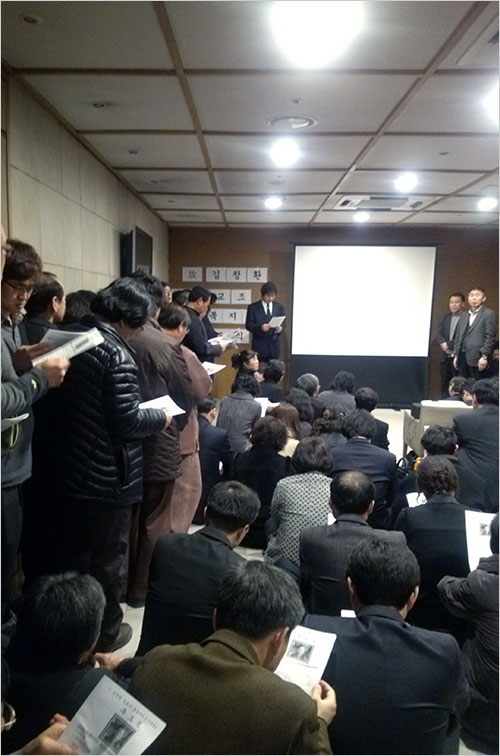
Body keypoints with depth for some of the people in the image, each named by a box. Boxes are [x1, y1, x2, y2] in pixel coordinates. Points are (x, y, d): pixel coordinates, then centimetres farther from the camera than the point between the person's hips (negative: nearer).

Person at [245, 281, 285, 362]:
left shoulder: (279, 307, 9)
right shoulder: (253, 307, 0)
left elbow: (283, 323, 12)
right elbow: (248, 325, -3)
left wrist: (280, 328, -12)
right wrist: (260, 328, -21)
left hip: (274, 346, 3)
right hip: (259, 346, -2)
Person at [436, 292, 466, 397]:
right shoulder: (446, 317, 15)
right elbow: (439, 334, 9)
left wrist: (451, 346, -14)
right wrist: (444, 344, -9)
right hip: (445, 356, 6)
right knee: (445, 381, 11)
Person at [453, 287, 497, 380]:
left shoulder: (489, 314, 0)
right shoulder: (463, 315, 20)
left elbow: (490, 337, -7)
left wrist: (484, 356, -13)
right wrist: (456, 355, 12)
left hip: (477, 358, -6)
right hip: (462, 356, 6)